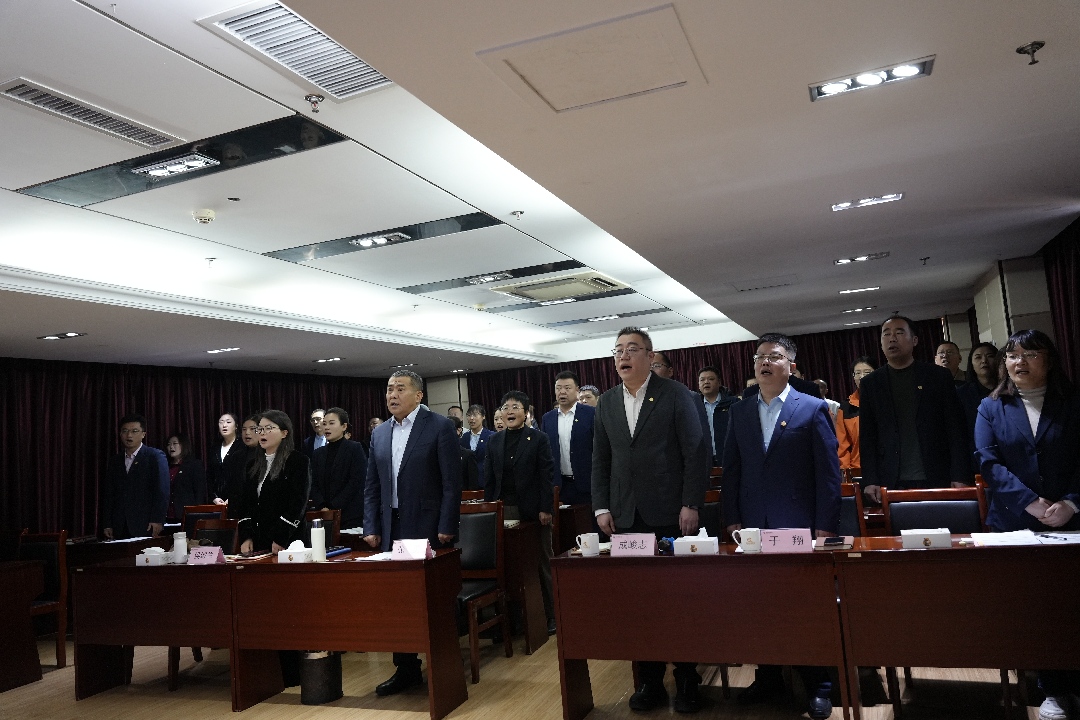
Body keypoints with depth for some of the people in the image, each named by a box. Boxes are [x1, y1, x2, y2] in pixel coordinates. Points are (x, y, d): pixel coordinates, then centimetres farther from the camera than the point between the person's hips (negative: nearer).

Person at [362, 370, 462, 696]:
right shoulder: (379, 433, 11)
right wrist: (371, 528, 5)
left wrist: (446, 527, -13)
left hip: (426, 527, -5)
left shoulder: (440, 426, -6)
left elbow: (452, 482, -10)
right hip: (391, 529, 5)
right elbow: (372, 486, 13)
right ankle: (406, 668, 22)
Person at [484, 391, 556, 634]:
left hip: (532, 511, -3)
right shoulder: (494, 442, 10)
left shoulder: (538, 439, -1)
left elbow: (546, 475, -6)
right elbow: (489, 478, 10)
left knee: (542, 563, 6)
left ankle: (550, 614, 16)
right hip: (503, 511, 3)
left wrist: (546, 509, -11)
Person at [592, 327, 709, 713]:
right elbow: (600, 459, 13)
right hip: (626, 518, 4)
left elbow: (696, 451, -5)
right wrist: (601, 507, 5)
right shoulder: (607, 402, 10)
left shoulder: (676, 394, -2)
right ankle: (649, 679, 19)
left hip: (670, 515, -3)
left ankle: (686, 680, 20)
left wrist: (691, 504, -11)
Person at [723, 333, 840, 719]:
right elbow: (731, 469, 9)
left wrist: (825, 527, -8)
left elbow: (829, 471, -4)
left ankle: (818, 686, 21)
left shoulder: (814, 409, -1)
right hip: (754, 526, 3)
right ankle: (768, 677, 25)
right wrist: (733, 520, 3)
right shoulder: (739, 412, 9)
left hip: (799, 526, -3)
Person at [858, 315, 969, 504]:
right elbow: (867, 437, 5)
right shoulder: (870, 384, 9)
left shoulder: (938, 376, 7)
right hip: (892, 484, 0)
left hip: (937, 480, 0)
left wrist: (960, 477, -6)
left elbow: (956, 430, 3)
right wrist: (870, 481, -4)